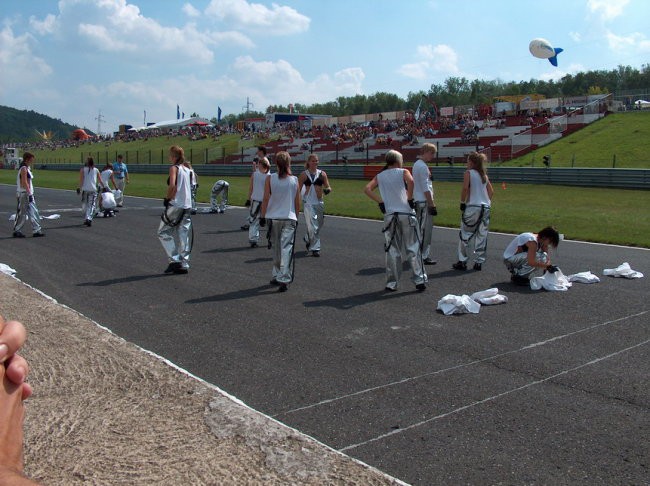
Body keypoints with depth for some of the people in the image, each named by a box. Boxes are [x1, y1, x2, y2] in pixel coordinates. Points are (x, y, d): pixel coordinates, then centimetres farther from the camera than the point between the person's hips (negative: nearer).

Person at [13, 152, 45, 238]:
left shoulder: (27, 168, 15)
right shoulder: (23, 168, -15)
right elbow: (24, 182, -21)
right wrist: (29, 193, -24)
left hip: (28, 193, 10)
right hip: (24, 194, -10)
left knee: (33, 212, 8)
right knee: (22, 213, -2)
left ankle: (36, 230, 10)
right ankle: (16, 231, 8)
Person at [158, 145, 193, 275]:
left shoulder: (174, 168, -8)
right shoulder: (187, 168, 13)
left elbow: (172, 185, -22)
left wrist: (167, 198, -9)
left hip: (175, 205, -7)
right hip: (187, 206, 7)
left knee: (163, 232, 5)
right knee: (184, 235, 9)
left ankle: (175, 260, -2)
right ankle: (184, 264, 9)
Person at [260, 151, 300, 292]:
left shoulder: (270, 179, -4)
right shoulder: (294, 180, 1)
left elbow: (266, 199, -5)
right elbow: (297, 201, 5)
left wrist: (262, 216, 3)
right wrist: (296, 217, 17)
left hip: (273, 218, 1)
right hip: (289, 218, 0)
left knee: (276, 248, 16)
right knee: (286, 249, -3)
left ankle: (277, 275, 26)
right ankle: (284, 280, -11)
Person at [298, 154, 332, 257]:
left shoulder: (322, 174, 6)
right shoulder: (304, 174, -1)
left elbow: (328, 187, 7)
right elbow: (298, 189, 2)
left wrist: (327, 189, -17)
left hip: (319, 202, 4)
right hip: (308, 202, -4)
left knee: (318, 226, 14)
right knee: (312, 227, -13)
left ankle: (307, 239, 41)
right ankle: (315, 248, 2)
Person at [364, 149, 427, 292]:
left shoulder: (379, 176, 12)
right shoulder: (403, 172, 1)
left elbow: (367, 189, -1)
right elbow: (410, 181, -21)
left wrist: (380, 202, 1)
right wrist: (410, 198, -10)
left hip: (389, 215, 3)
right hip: (406, 214, -3)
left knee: (392, 250, 9)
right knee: (413, 248, 5)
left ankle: (391, 283, 10)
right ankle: (420, 280, 5)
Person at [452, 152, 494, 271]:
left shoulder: (468, 173, -3)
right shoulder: (484, 174, 14)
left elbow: (465, 188, -14)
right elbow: (491, 191, 14)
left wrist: (462, 202, -6)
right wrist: (488, 202, 18)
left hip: (472, 207, -5)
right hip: (485, 207, 5)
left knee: (465, 235, 3)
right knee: (481, 236, 8)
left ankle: (462, 261, 4)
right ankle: (479, 262, 10)